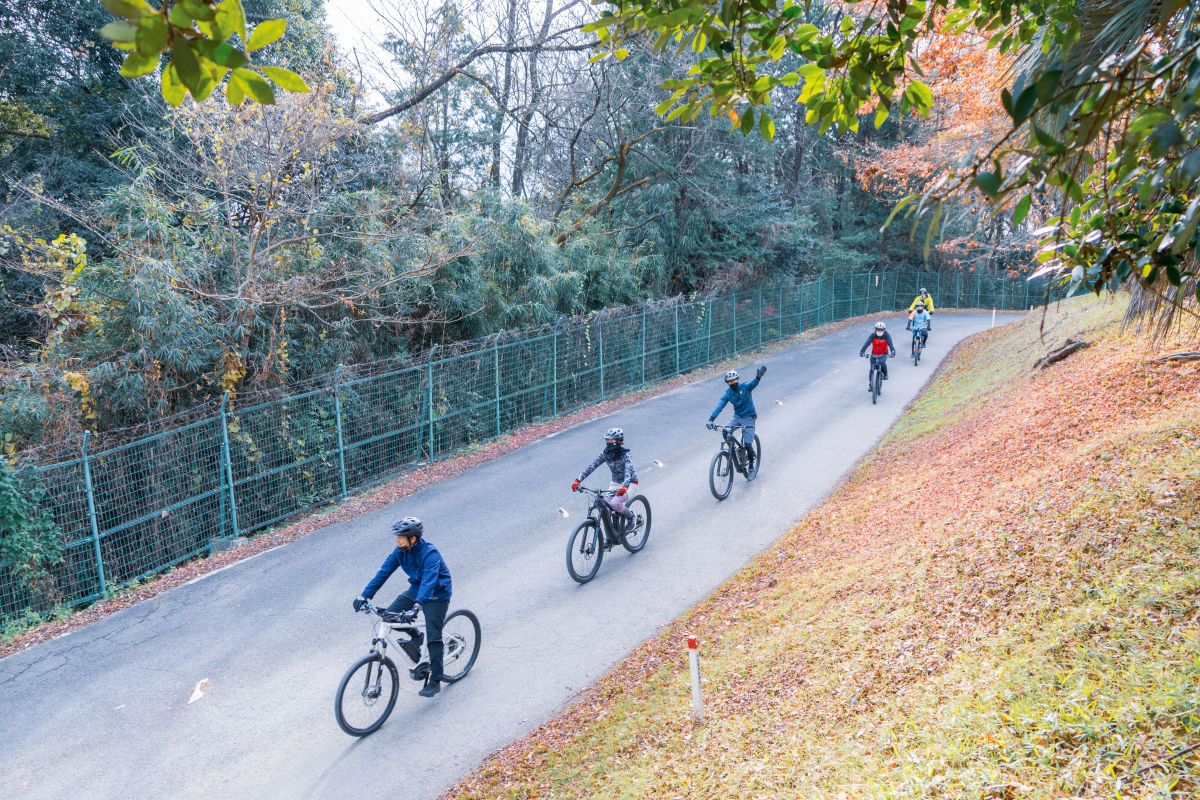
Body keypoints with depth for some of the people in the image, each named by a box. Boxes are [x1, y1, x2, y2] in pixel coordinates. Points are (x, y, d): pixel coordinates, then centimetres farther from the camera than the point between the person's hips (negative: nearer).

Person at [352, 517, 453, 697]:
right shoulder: (400, 551, -10)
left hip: (436, 595, -7)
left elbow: (429, 581, -41)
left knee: (433, 637, -9)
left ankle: (435, 681, 3)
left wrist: (417, 606, -53)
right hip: (415, 589, 7)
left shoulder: (430, 554, -30)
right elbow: (383, 572, -11)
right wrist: (364, 596, -20)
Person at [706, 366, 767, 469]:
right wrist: (711, 419, -30)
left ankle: (751, 461, 18)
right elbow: (719, 406, -16)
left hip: (749, 417, -4)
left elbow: (753, 384, -37)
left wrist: (758, 377, -61)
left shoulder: (745, 387, -15)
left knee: (747, 443, -10)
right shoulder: (728, 393, -6)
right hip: (737, 416, 4)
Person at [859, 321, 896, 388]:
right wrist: (862, 351, -43)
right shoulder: (873, 335, -18)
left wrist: (893, 352, -47)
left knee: (882, 363, -29)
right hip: (874, 354, 1)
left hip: (884, 354, -1)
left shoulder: (887, 335, -19)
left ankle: (885, 373, 4)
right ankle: (870, 384, 6)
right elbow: (867, 343, -29)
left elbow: (890, 344, -30)